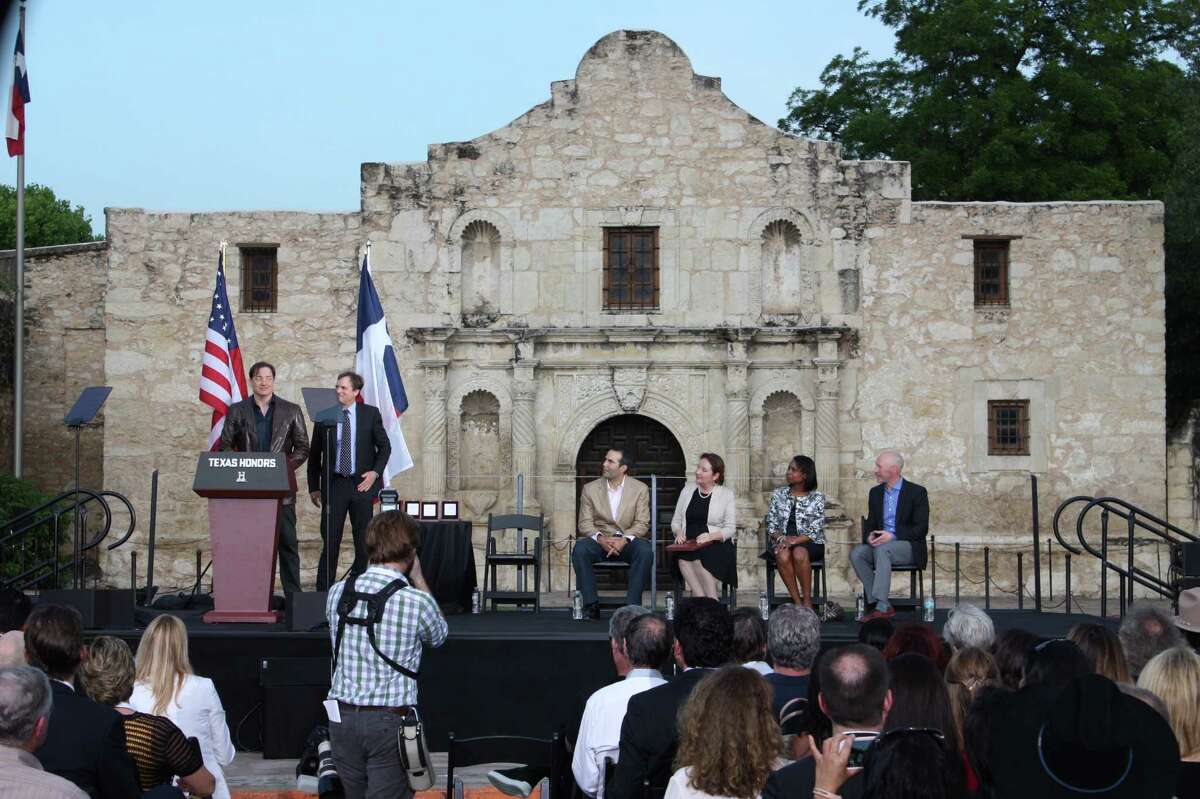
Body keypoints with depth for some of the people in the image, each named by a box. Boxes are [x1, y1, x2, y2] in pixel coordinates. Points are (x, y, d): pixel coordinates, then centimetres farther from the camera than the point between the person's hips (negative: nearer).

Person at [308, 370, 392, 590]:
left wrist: (375, 472, -8)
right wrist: (314, 487, 4)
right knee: (330, 541, -3)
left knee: (363, 541, 5)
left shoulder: (371, 414, 3)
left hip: (362, 483, 0)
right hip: (334, 484, 0)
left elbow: (384, 447, 8)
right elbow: (315, 454, 7)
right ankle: (323, 592, 0)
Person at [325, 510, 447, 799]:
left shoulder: (337, 593, 0)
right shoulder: (416, 601, -13)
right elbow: (438, 636, 10)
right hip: (391, 721, -5)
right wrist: (418, 578, 16)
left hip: (342, 718, 5)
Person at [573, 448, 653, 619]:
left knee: (645, 551, -33)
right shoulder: (590, 489, 7)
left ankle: (632, 604, -28)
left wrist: (624, 540, -22)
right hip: (600, 541, 1)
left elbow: (642, 523, -3)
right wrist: (600, 538, -21)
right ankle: (591, 604, -25)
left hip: (627, 541, -1)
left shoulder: (640, 489, 4)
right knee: (580, 549, -31)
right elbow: (585, 523, 0)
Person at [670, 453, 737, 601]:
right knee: (683, 559, -33)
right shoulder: (688, 490, 16)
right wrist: (679, 532, -5)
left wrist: (711, 536, -19)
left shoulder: (727, 494, 6)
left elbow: (730, 528, -1)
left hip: (716, 544, -3)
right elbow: (676, 520, 18)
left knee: (698, 560, -35)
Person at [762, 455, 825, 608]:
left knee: (799, 553, -37)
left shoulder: (817, 498, 2)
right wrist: (781, 538, -13)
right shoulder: (778, 494, 11)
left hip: (808, 543, -2)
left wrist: (795, 540, -19)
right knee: (783, 555, -34)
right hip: (782, 541, 2)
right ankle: (797, 602, -27)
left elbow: (815, 530, -4)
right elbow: (771, 523, 8)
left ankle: (807, 600, -25)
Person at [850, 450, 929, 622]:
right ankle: (882, 605, -27)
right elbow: (870, 523, 19)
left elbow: (921, 528, -9)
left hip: (908, 547, -6)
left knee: (882, 549, -36)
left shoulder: (917, 492, -3)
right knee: (856, 553, -25)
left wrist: (892, 536, -21)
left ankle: (881, 607, -39)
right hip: (881, 544, 6)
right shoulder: (875, 492, 15)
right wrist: (870, 535, -7)